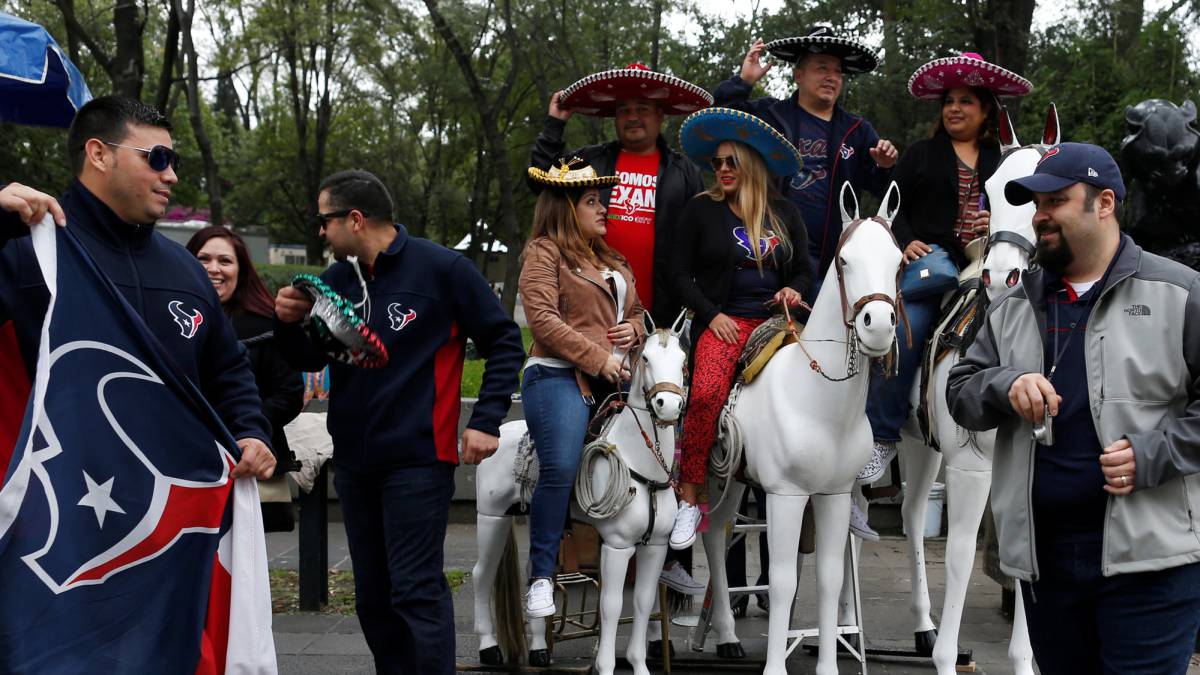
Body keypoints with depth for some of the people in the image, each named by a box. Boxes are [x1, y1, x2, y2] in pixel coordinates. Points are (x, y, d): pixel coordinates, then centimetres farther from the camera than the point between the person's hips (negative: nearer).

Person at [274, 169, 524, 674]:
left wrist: (486, 421, -10)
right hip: (353, 462, 7)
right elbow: (310, 359, 16)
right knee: (372, 597, 12)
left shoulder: (441, 269, -8)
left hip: (417, 461, -6)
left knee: (416, 592, -10)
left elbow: (505, 343, -4)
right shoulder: (336, 279, 8)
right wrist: (289, 323, -4)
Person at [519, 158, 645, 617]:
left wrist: (634, 328, 10)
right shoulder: (545, 253, 1)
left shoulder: (612, 260, 25)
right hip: (559, 376, -8)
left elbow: (636, 309, 35)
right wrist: (599, 359, -13)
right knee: (560, 469, -26)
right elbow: (543, 320, -11)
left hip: (614, 379, 8)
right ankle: (541, 577, -17)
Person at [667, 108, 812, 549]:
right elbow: (681, 272, 8)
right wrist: (712, 314, -5)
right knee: (707, 393, -32)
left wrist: (794, 290, -1)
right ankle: (689, 499, -22)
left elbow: (804, 269, 22)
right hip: (724, 321, -2)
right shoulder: (701, 210, 8)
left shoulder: (786, 214, 15)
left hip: (775, 319, 2)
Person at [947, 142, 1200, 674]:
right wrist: (1005, 387, -9)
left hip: (1149, 556, -5)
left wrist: (1155, 454, -16)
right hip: (1042, 555, 5)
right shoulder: (1014, 307, 14)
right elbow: (959, 391, 12)